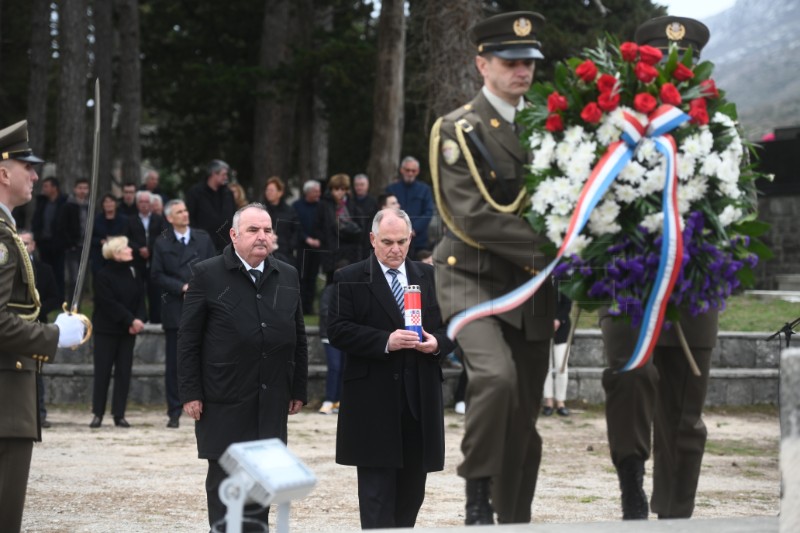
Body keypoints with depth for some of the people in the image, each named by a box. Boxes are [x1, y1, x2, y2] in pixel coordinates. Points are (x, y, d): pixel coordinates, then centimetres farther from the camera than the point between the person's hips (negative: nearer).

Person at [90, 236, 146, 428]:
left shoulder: (134, 273, 7)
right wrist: (131, 320, -19)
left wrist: (138, 320, -12)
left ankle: (119, 414, 6)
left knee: (124, 372, 2)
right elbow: (109, 304, -15)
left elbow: (140, 299, 5)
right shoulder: (103, 276, -8)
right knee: (102, 372, -2)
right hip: (106, 330, -4)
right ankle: (98, 413, 5)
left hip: (128, 331, 4)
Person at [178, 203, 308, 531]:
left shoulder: (288, 277, 11)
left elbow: (299, 339, 13)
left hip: (272, 402, 4)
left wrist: (299, 390, 9)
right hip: (223, 402, -4)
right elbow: (188, 339, -4)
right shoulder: (208, 275, -3)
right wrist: (190, 393, -8)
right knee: (223, 481, 1)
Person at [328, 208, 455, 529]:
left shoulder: (430, 277, 12)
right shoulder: (350, 279, 0)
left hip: (420, 399, 4)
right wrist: (385, 341, -20)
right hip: (374, 403, -4)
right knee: (377, 489, -5)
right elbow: (338, 331, -9)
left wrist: (438, 343, -7)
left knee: (412, 490, 11)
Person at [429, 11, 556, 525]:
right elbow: (474, 217, -16)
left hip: (532, 288, 5)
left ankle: (515, 520, 18)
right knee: (496, 376, -29)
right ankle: (478, 497, -13)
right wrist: (548, 247, -21)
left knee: (524, 417, 7)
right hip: (474, 277, -5)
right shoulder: (458, 130, -6)